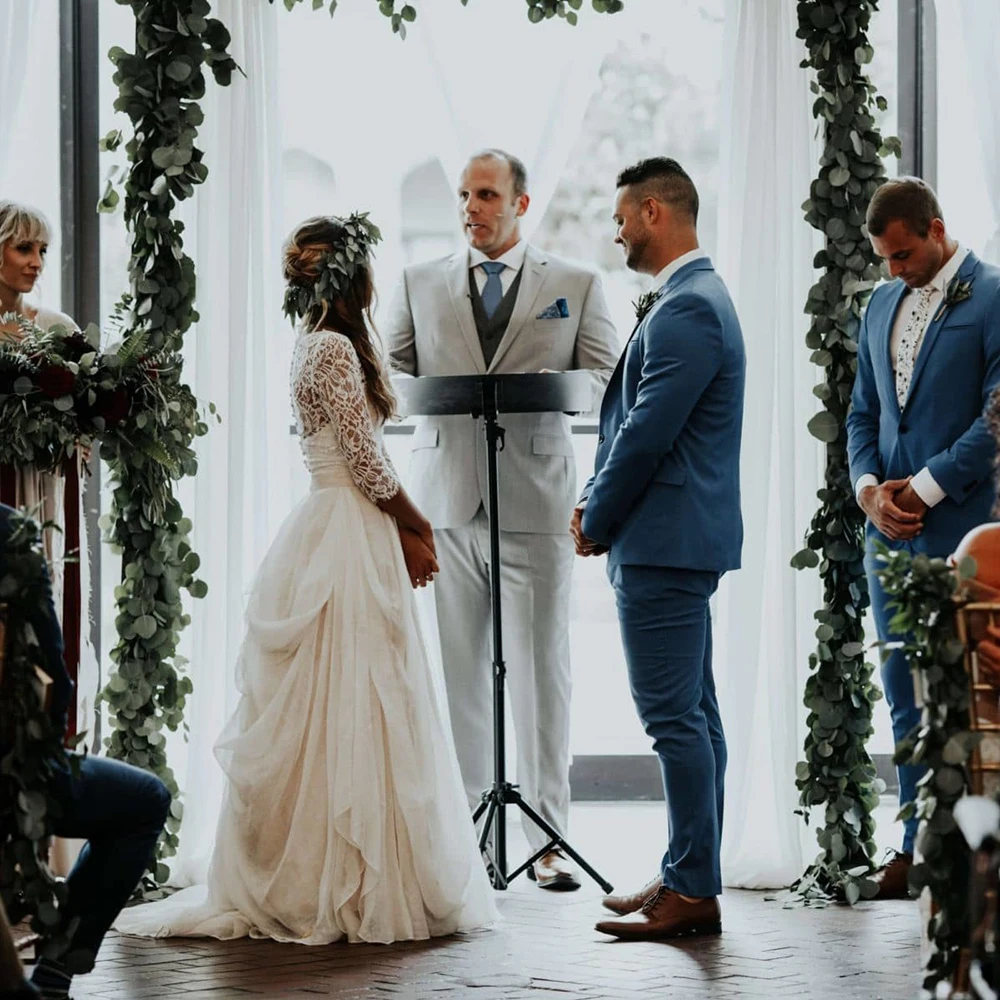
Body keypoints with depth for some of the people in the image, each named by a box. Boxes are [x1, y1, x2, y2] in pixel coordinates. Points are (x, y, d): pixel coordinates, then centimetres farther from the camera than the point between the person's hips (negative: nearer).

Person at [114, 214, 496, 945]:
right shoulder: (335, 348, -13)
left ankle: (303, 883, 13)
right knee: (350, 711, -6)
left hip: (351, 536, 10)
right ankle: (347, 889, -3)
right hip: (351, 546, -10)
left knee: (326, 713, 10)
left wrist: (405, 531, 9)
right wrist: (417, 529, -2)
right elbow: (366, 462, -15)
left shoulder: (324, 345, 17)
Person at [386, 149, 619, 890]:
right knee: (456, 671, 2)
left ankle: (549, 837, 2)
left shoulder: (576, 286, 10)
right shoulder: (421, 285, 15)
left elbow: (610, 380, 5)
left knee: (541, 669, -3)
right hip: (447, 501, 2)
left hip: (534, 501, -2)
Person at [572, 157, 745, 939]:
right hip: (678, 542, 11)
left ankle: (692, 891, -6)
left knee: (676, 717, -8)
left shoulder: (686, 310, -17)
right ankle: (690, 876, 18)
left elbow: (648, 433, -19)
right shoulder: (695, 299, 17)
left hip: (664, 544, -11)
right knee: (692, 713, 12)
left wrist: (598, 522, -8)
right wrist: (597, 501, 11)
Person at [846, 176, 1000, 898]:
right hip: (890, 531, 7)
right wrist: (869, 489, 1)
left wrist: (924, 488, -12)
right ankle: (919, 847, 14)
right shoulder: (882, 306, 16)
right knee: (907, 698, 8)